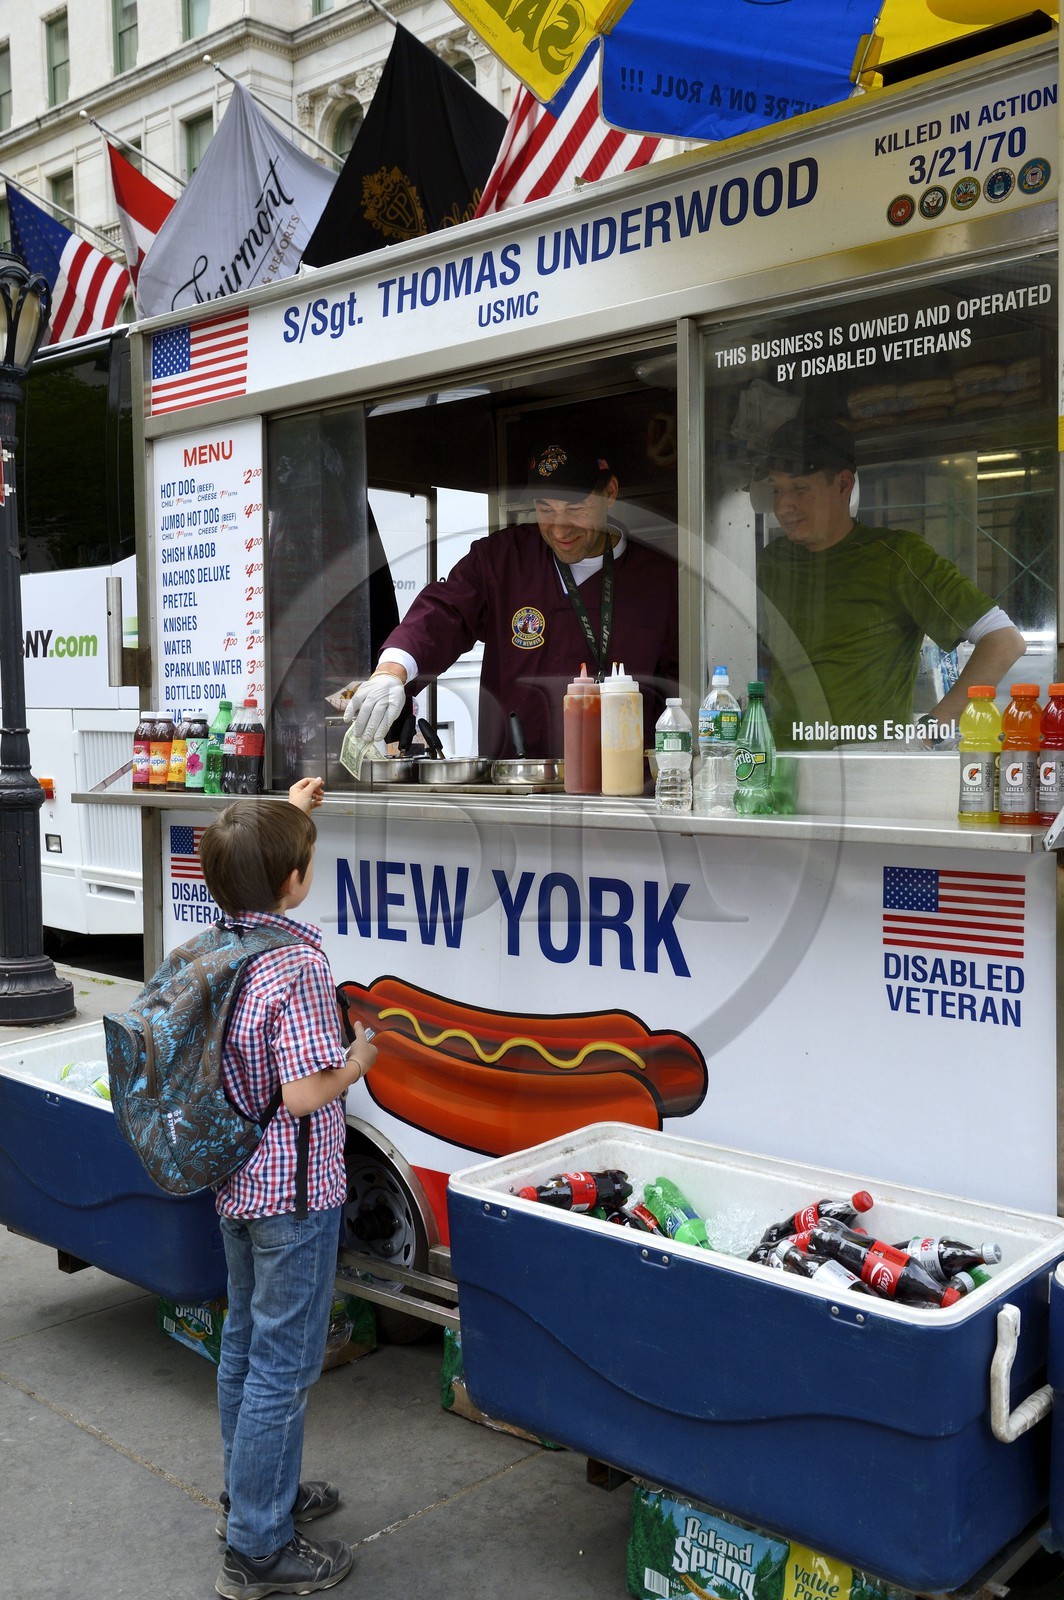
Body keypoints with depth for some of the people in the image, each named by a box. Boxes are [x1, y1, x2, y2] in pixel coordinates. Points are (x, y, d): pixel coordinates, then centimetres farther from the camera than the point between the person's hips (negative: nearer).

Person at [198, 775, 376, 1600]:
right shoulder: (299, 965, -25)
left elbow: (249, 874, 24)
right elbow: (303, 1095, -27)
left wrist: (285, 815, 31)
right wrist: (360, 1060, -8)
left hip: (235, 1181, 9)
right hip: (294, 1192, -9)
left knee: (245, 1339, 22)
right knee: (283, 1362, 4)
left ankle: (253, 1492, 39)